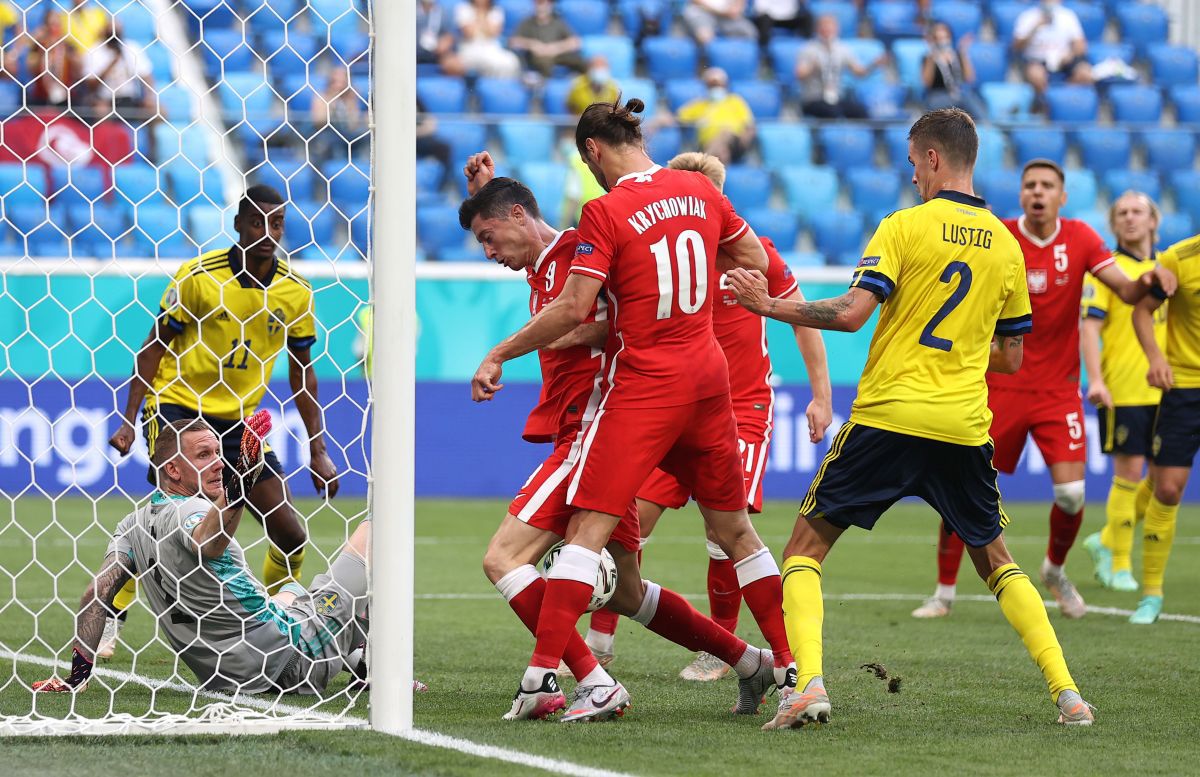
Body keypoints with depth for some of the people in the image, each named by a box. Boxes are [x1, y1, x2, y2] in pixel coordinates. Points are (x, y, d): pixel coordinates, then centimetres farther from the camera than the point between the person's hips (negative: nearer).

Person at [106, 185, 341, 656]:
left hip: (239, 421, 4)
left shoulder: (295, 293, 1)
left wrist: (318, 451, 6)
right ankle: (110, 618, -14)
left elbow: (302, 374, 9)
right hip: (177, 406, -4)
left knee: (290, 534, -3)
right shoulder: (198, 276, -10)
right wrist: (129, 419, -10)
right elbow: (154, 347, -5)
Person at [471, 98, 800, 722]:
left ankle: (543, 669, -18)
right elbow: (756, 262, 16)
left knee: (589, 526, -9)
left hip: (642, 384, -6)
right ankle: (790, 665, 18)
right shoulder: (699, 190, 5)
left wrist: (499, 355, -8)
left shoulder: (606, 212, -12)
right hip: (707, 377, 6)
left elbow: (573, 308, -16)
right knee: (734, 528, 15)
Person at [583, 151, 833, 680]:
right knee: (631, 517, -5)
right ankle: (599, 641, 7)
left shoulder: (753, 252, -5)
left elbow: (801, 316, 5)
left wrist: (821, 394, 3)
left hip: (744, 406, -2)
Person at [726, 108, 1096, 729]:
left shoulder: (905, 226, -5)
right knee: (994, 559, 20)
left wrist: (770, 306, -4)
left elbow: (851, 313, -15)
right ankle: (1066, 693, 7)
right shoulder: (1005, 245, 10)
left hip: (888, 416, -4)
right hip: (965, 425, 4)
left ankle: (808, 684, -15)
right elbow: (1010, 359, 15)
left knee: (805, 547, 5)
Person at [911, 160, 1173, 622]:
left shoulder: (1079, 239, -2)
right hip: (1001, 386, -1)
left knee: (1071, 494, -10)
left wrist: (1146, 283, -29)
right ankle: (944, 592, 11)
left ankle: (1055, 570, 21)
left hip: (1058, 388, 1)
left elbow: (1126, 291, -9)